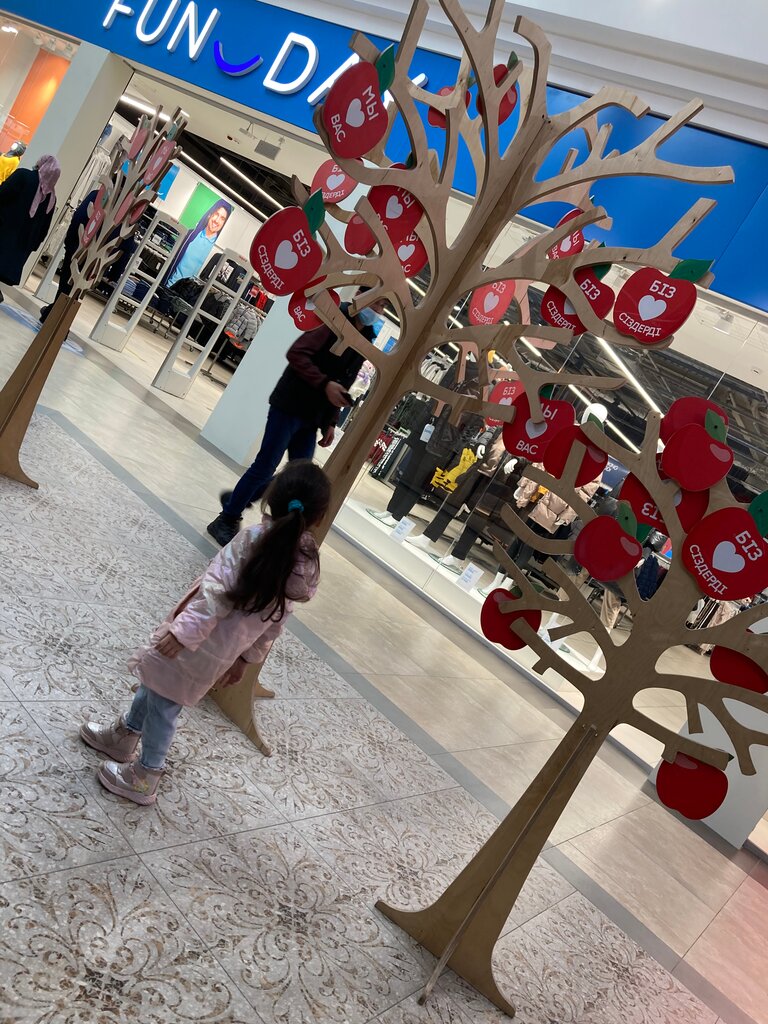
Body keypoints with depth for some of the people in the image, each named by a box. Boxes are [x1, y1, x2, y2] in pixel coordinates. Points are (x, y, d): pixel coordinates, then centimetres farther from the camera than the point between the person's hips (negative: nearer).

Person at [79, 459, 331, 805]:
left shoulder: (253, 538, -23)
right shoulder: (307, 567, -5)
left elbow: (216, 592, -27)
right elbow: (275, 623, 3)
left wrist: (184, 630, -23)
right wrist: (246, 658, 13)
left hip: (199, 645, -6)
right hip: (222, 654, 7)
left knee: (163, 706, 13)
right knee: (155, 684, 27)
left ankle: (143, 778, 29)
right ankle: (122, 737, 48)